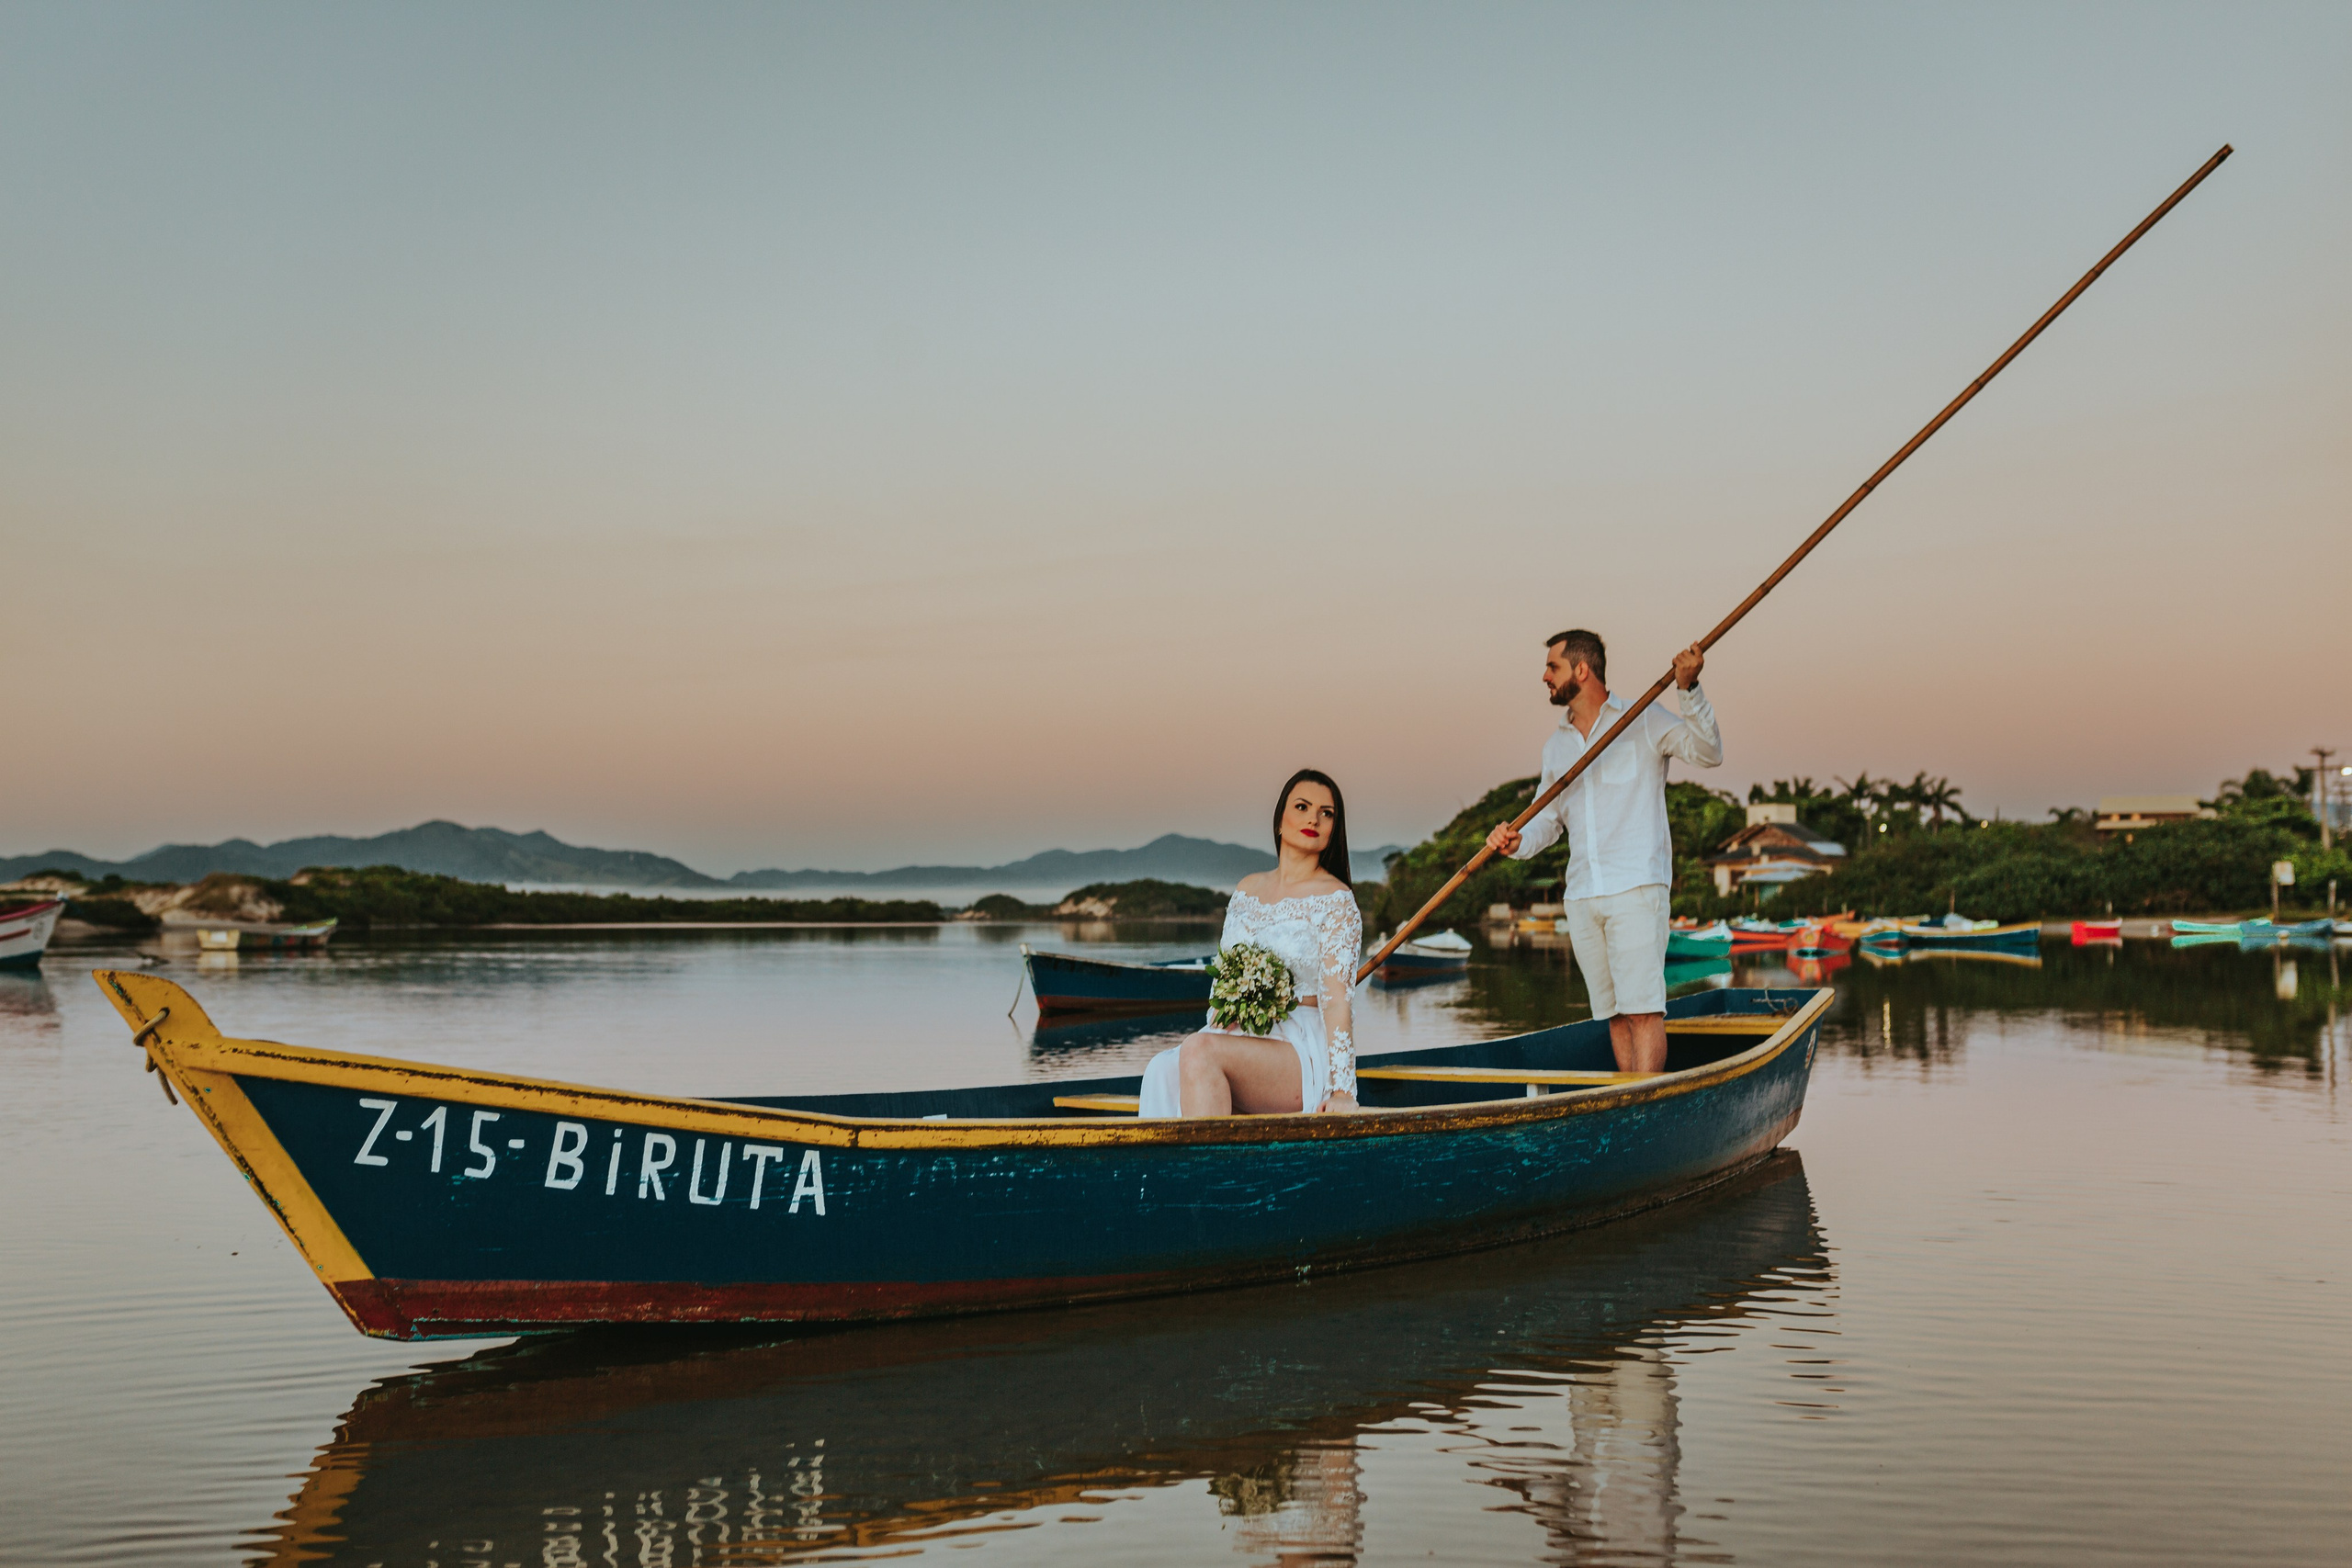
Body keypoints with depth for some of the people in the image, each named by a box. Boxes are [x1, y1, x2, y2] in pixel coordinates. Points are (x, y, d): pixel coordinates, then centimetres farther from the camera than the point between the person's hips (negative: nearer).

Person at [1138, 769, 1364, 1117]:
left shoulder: (1335, 899, -3)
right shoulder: (1247, 890, 16)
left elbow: (1336, 999, -11)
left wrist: (1342, 1092, -21)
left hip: (1305, 1051, -5)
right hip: (1240, 1041, 5)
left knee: (1198, 1049, -33)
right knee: (1163, 1069, -26)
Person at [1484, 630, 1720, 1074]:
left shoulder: (1644, 721, 3)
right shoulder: (1556, 746, 19)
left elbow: (1708, 753, -9)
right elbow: (1547, 819, 17)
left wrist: (1689, 691, -21)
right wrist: (1517, 843, -5)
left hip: (1636, 890, -6)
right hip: (1581, 896, 6)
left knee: (1642, 1008, -12)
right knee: (1614, 1012, 8)